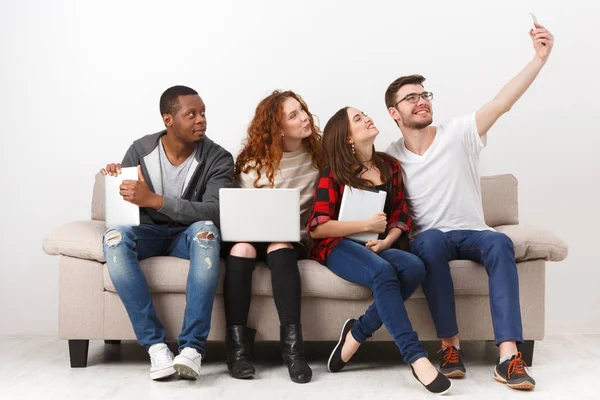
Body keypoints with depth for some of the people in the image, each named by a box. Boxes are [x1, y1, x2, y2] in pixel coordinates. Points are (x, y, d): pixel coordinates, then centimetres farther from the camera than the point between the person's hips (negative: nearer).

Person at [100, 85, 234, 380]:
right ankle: (155, 345, -35)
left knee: (206, 230, -37)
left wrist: (154, 200, -35)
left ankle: (192, 347, -39)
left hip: (189, 234, -1)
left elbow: (214, 212, -25)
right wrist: (115, 179, -20)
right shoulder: (141, 150, -3)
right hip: (149, 233, 2)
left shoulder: (218, 158, -10)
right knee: (114, 237, -32)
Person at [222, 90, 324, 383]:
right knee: (242, 248, -34)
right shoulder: (253, 162, -1)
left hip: (293, 238, 0)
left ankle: (292, 343, -40)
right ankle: (237, 344, -30)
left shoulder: (318, 155, 4)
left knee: (280, 247, -35)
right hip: (254, 234, 0)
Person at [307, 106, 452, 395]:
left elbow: (400, 217, 13)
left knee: (414, 266, -30)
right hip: (338, 247, -4)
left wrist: (386, 240, -8)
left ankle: (357, 333, -20)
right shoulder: (334, 174, 1)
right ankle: (416, 359, -37)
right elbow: (317, 228, -7)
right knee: (383, 271, -37)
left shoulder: (390, 166, 14)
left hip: (376, 248, 4)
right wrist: (367, 225, -12)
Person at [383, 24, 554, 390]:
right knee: (430, 241, -37)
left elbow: (502, 103, -15)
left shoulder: (459, 134, -3)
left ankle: (509, 357, -42)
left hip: (472, 233, 0)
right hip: (430, 238, 0)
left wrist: (540, 57, -26)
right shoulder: (390, 158, 3)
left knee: (500, 242, -34)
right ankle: (451, 346, -32)